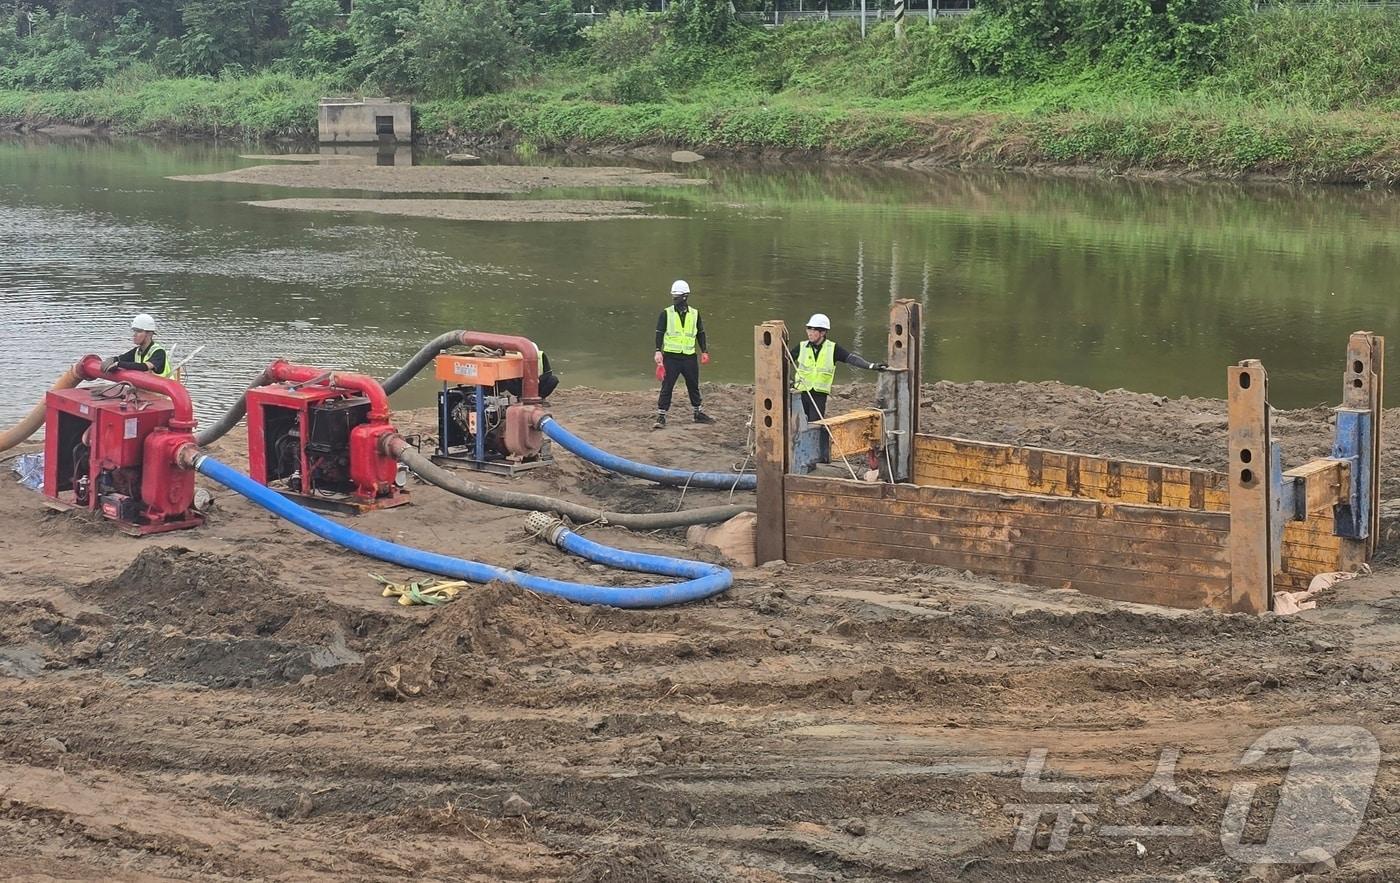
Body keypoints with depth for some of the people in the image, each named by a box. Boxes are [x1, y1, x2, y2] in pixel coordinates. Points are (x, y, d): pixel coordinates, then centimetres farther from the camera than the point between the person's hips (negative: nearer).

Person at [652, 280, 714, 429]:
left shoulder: (695, 314, 5)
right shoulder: (666, 313, -2)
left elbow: (700, 334, 14)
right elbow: (659, 333, -3)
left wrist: (704, 351, 9)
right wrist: (658, 351, -13)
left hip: (690, 357, 3)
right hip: (671, 357, -3)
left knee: (694, 386, 14)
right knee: (666, 387, -4)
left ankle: (698, 414, 28)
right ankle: (660, 417, 0)